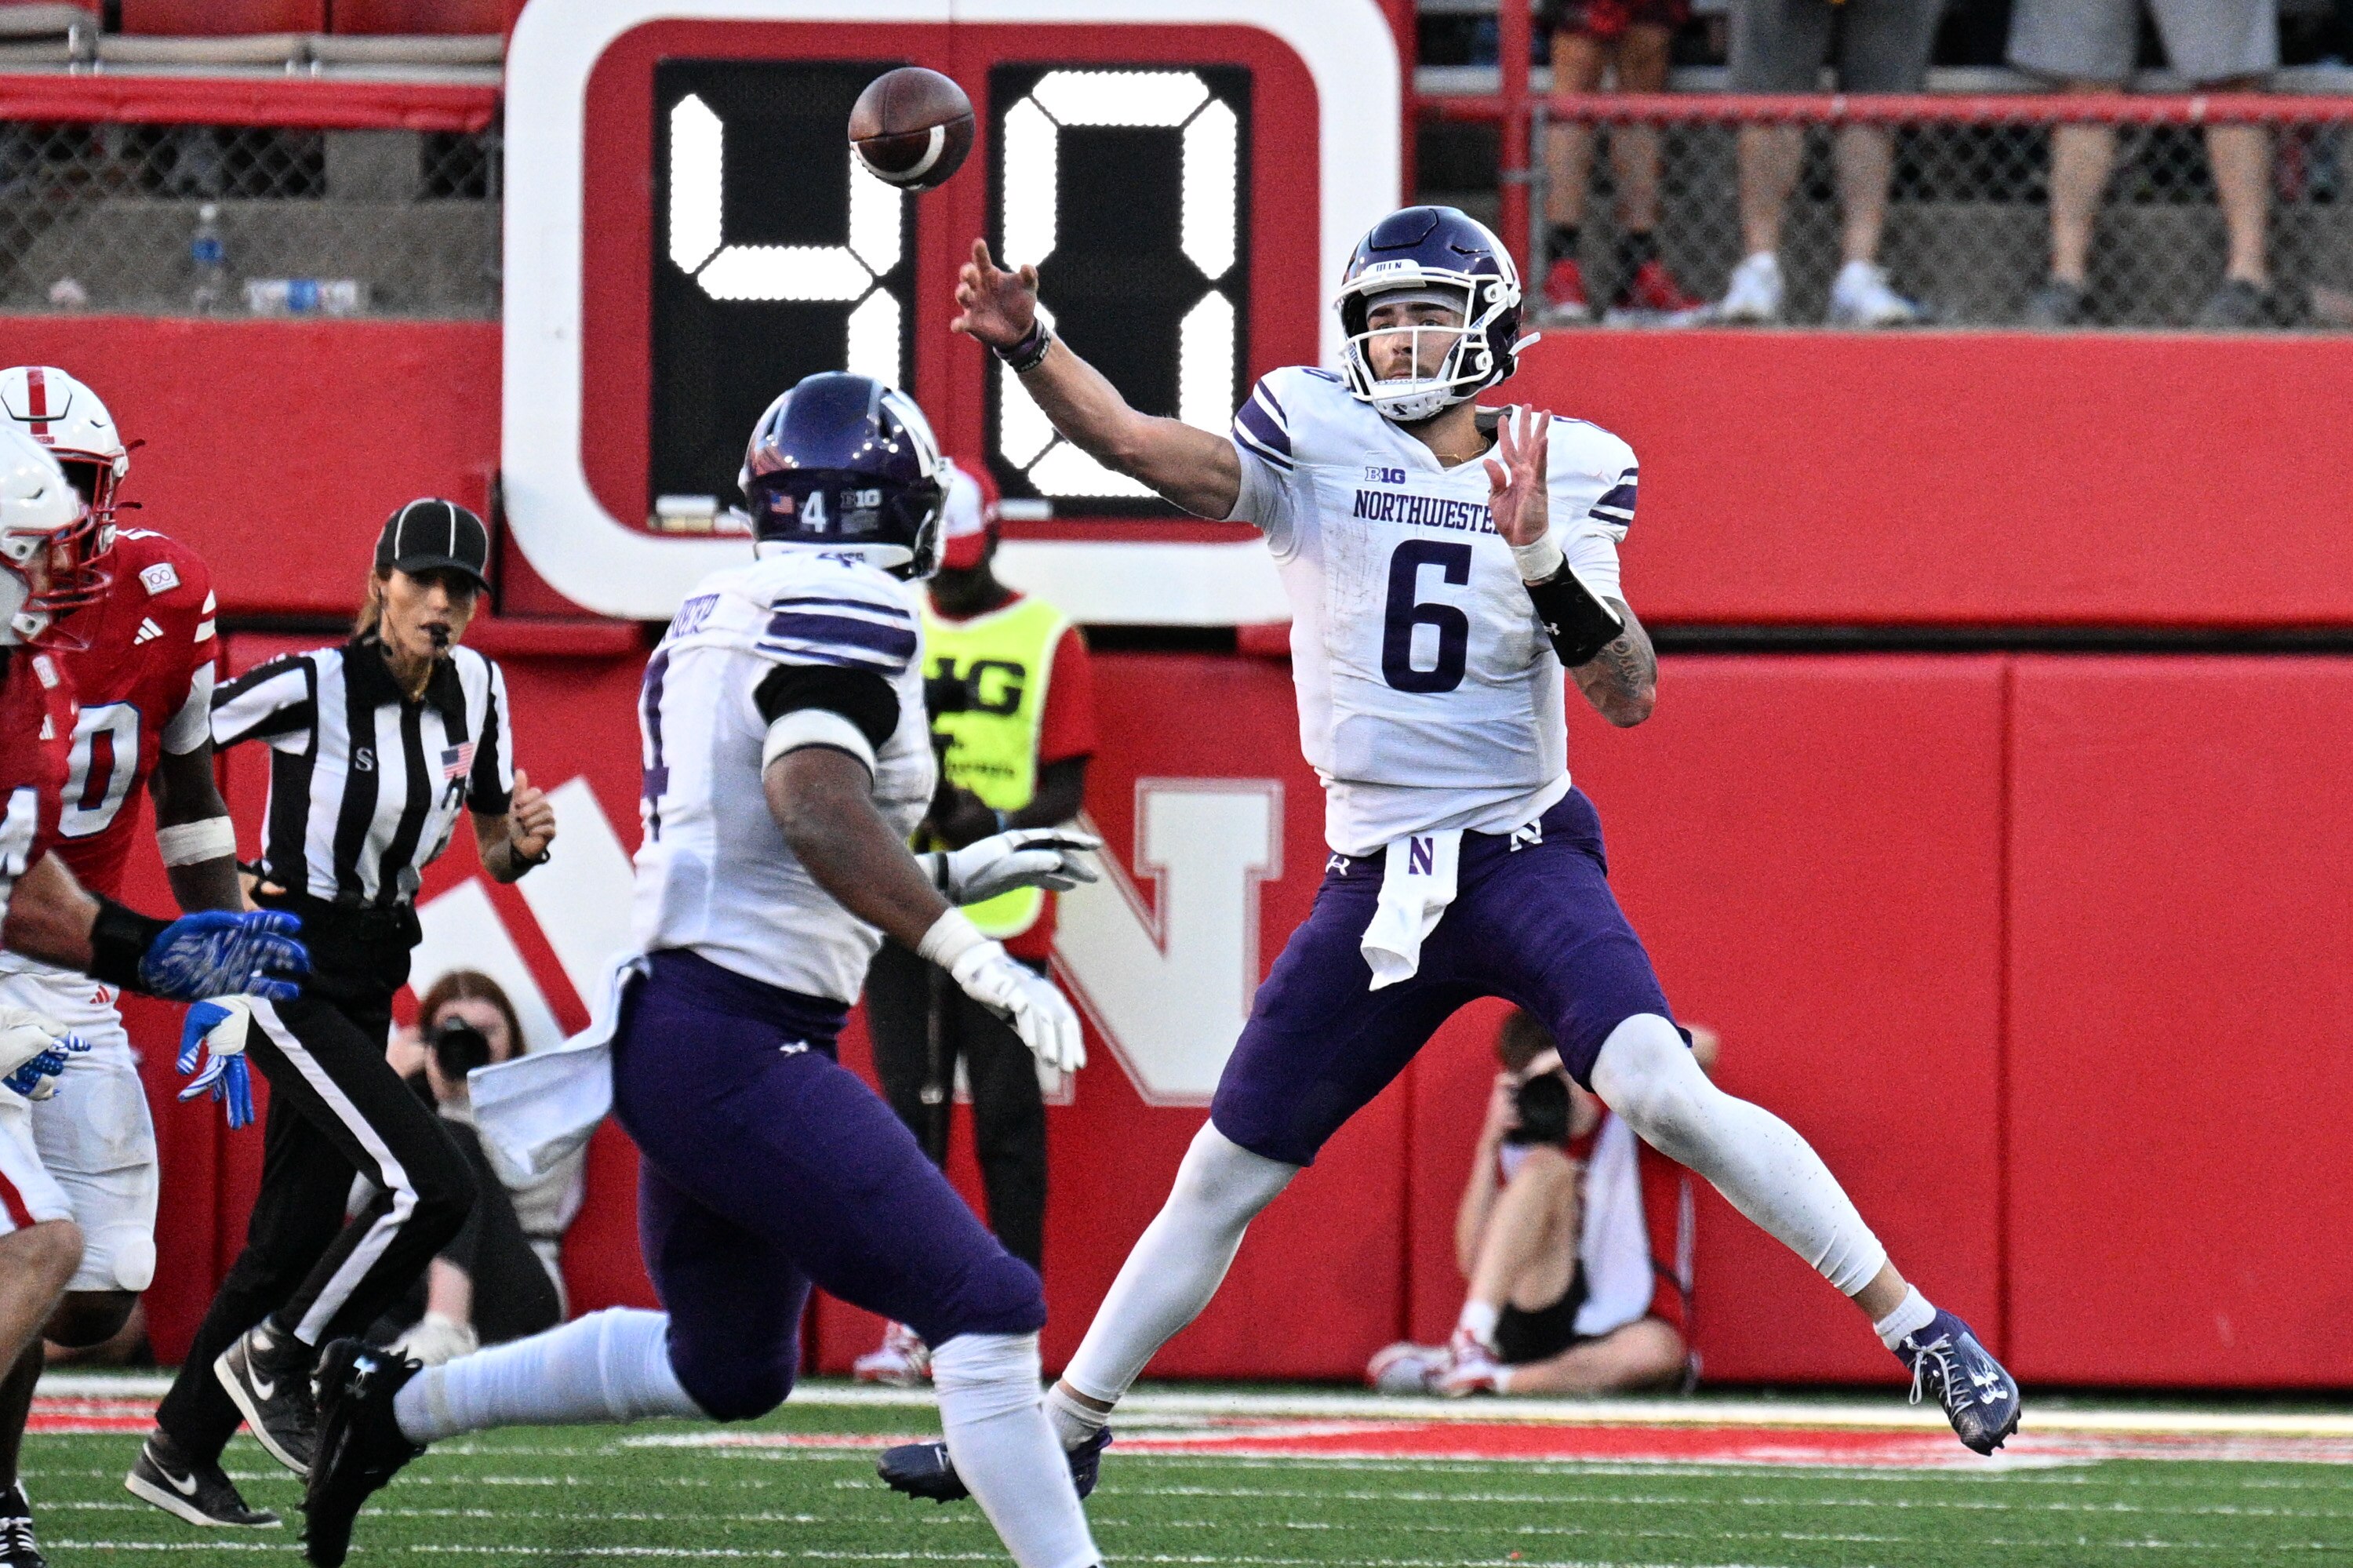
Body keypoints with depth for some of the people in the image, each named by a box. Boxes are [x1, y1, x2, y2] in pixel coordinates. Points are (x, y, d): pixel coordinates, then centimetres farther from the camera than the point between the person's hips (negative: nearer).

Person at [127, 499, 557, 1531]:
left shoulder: (473, 689, 3)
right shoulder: (312, 688, -16)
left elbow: (495, 853, 12)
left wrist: (523, 841, -11)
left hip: (367, 981, 8)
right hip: (289, 971, -8)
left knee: (297, 1231, 11)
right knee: (431, 1188, -18)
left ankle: (180, 1453, 22)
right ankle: (275, 1356, 2)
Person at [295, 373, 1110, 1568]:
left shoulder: (717, 621, 15)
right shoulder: (851, 616, -12)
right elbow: (813, 802, -29)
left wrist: (952, 877, 24)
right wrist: (976, 959, -32)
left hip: (674, 1032, 10)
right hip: (740, 1048, -10)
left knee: (728, 1369, 25)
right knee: (985, 1311, -10)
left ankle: (394, 1403, 31)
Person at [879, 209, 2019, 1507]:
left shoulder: (1570, 472, 0)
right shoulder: (1315, 440, 1)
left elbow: (1629, 696, -7)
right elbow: (1139, 444, -15)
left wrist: (1543, 562, -22)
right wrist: (1022, 344, -31)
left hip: (1525, 853, -3)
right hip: (1375, 884, 3)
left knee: (1663, 1091, -27)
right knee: (1224, 1176, 10)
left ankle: (1918, 1329, -22)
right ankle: (1064, 1427, 26)